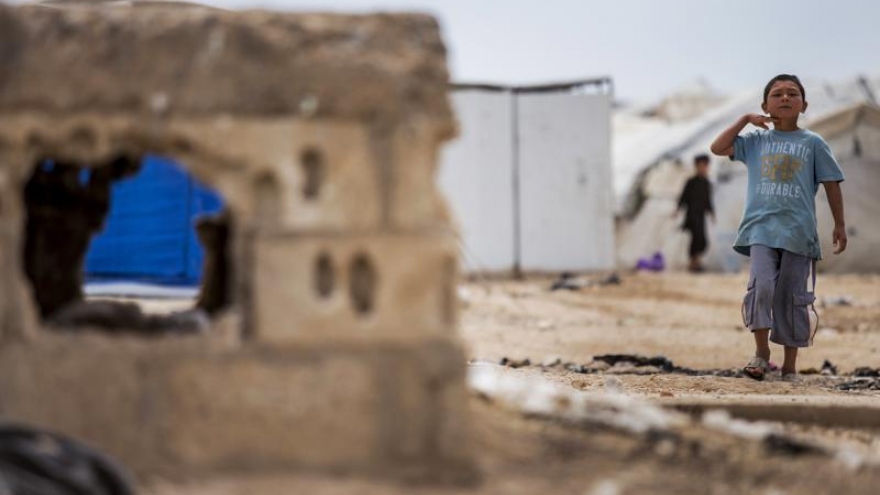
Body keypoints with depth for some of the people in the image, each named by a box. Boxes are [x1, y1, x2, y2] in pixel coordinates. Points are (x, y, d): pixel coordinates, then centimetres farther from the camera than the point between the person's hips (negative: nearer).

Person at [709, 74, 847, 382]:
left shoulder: (813, 143, 7)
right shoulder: (756, 141, 11)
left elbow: (832, 184, 10)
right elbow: (718, 148, 4)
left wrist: (839, 225, 7)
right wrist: (745, 120, 4)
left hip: (798, 232, 0)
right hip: (761, 229, 0)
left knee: (792, 298, 3)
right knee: (761, 285, -18)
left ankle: (790, 365, 12)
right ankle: (761, 352, -2)